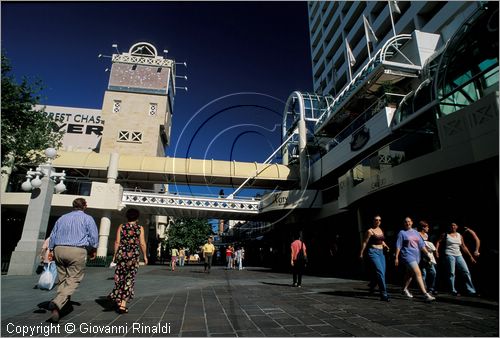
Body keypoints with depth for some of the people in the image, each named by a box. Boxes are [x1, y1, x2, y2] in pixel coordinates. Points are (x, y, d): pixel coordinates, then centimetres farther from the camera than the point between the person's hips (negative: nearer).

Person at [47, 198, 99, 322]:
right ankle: (57, 303, -22)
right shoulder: (87, 218, 1)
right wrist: (93, 250, 10)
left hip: (59, 250, 5)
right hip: (77, 251, -5)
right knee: (73, 280, -2)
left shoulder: (62, 218, 16)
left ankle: (56, 309, 17)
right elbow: (94, 236, -4)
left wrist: (51, 250, 21)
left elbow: (52, 236, 16)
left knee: (62, 280, 16)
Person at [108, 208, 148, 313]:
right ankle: (123, 304, 6)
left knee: (120, 277, 18)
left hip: (121, 253, 2)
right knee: (129, 279, 6)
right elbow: (142, 243, -4)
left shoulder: (121, 227, 5)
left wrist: (115, 254, 10)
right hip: (134, 255, -2)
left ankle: (117, 299, 15)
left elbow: (117, 242, 2)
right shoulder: (140, 228, 0)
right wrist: (145, 256, 5)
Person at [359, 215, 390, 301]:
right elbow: (364, 242, -7)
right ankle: (384, 294, -10)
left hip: (381, 252, 8)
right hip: (373, 252, -8)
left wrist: (385, 246, 5)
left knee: (382, 272, 10)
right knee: (380, 273, -14)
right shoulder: (370, 231, -8)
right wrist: (361, 253, -7)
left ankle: (371, 286, 35)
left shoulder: (381, 230, 13)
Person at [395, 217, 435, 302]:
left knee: (410, 273, 17)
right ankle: (425, 294, -16)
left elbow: (421, 244, 14)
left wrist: (427, 253, 5)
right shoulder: (402, 233, -3)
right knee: (418, 273, -16)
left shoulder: (415, 232, 13)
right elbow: (398, 246, -5)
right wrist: (396, 257, -8)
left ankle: (404, 289, 34)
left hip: (416, 255, 7)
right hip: (407, 255, -6)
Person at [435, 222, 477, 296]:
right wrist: (436, 251, -11)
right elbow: (438, 242, 2)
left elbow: (463, 247, 15)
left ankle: (471, 291, 8)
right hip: (449, 255, -4)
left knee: (466, 271, -1)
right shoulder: (445, 235, 2)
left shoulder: (459, 235, 13)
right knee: (451, 273, -5)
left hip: (459, 255, 5)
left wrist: (471, 256, 13)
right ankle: (453, 291, 3)